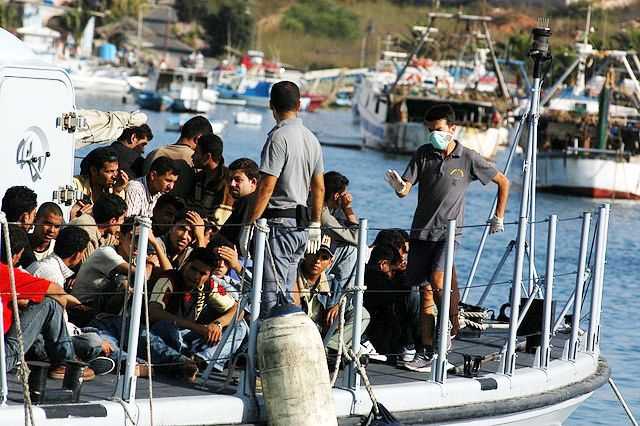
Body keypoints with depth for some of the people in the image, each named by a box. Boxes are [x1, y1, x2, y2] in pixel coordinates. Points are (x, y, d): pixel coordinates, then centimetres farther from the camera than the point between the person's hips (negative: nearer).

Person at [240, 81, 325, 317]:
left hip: (278, 222, -8)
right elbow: (319, 187, 18)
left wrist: (248, 225, -14)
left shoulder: (279, 137, -13)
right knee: (285, 293, 13)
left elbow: (266, 187, -18)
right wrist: (315, 225, 27)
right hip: (301, 225, 8)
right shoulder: (311, 138, 12)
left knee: (271, 294, -9)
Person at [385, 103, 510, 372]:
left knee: (437, 279, -24)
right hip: (422, 231, 3)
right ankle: (426, 352, 6)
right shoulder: (423, 154, 3)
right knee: (425, 291, 4)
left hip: (449, 231, -3)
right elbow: (405, 190, -4)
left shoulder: (468, 159, -3)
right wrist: (399, 186, -27)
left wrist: (499, 217, 11)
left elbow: (503, 182, 10)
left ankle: (451, 327, -1)